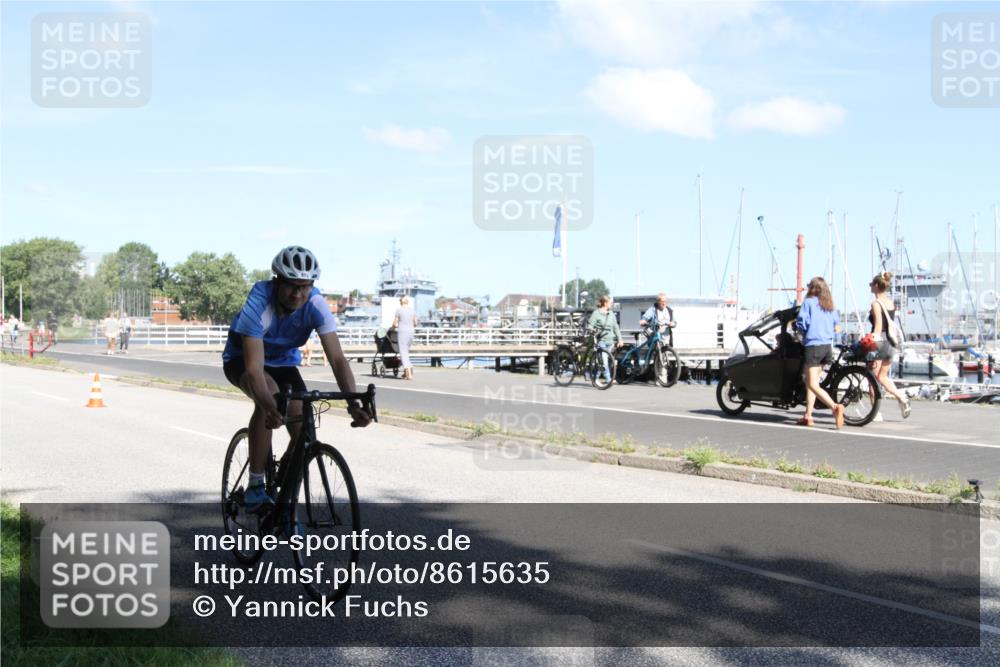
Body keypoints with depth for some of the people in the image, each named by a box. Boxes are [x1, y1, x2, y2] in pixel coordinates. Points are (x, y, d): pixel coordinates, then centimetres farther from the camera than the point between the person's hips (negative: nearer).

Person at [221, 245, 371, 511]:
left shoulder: (315, 304, -27)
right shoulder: (259, 302, -36)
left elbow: (337, 359, -32)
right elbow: (254, 367, -44)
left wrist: (353, 403, -46)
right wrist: (269, 406, -61)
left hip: (283, 361, 4)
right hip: (241, 359, -4)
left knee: (303, 430, -13)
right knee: (269, 395, -36)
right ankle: (255, 487, -24)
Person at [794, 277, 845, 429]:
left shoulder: (809, 302, -4)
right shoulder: (830, 305, 13)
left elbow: (801, 324, -10)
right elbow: (837, 325, 15)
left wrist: (802, 331, 10)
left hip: (813, 345, -7)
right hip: (828, 346, 7)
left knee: (813, 385, -8)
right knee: (810, 382, 16)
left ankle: (835, 407, -27)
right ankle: (808, 416, 15)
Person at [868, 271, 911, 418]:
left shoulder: (876, 304, -12)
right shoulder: (891, 303, 10)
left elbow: (878, 327, -18)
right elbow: (891, 324, 15)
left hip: (879, 341, -7)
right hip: (891, 342, 7)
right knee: (882, 376, 18)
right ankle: (901, 397, 0)